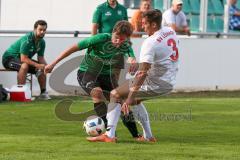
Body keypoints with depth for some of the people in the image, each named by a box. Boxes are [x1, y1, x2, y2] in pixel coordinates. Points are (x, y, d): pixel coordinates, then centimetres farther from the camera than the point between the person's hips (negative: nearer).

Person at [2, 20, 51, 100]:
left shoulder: (42, 42, -3)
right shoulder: (27, 39, -29)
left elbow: (41, 58, 1)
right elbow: (23, 59, -33)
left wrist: (46, 66, -20)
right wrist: (37, 65, -35)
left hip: (22, 58, 9)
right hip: (9, 58, -9)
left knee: (42, 68, -2)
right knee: (24, 66, -37)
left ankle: (43, 92, 3)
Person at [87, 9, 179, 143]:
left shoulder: (150, 43, -22)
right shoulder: (171, 31, 2)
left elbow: (143, 73, -29)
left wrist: (130, 98, -32)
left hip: (156, 84, -8)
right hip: (170, 83, 8)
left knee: (115, 94, -3)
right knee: (135, 100, 29)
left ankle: (109, 135, -14)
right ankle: (148, 136, 26)